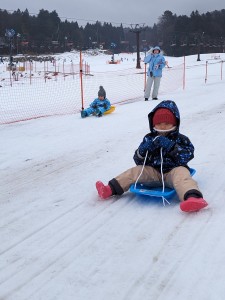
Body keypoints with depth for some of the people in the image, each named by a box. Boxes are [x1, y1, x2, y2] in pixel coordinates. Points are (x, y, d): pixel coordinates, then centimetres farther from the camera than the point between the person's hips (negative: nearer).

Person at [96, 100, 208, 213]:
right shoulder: (149, 138, 13)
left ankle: (192, 197, -61)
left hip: (172, 171, -4)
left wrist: (171, 146, -20)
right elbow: (138, 161, 10)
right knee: (136, 171, -13)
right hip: (153, 171, 4)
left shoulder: (180, 139, 7)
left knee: (181, 173, -34)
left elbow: (186, 156, -10)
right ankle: (111, 189, -16)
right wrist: (143, 149, -13)